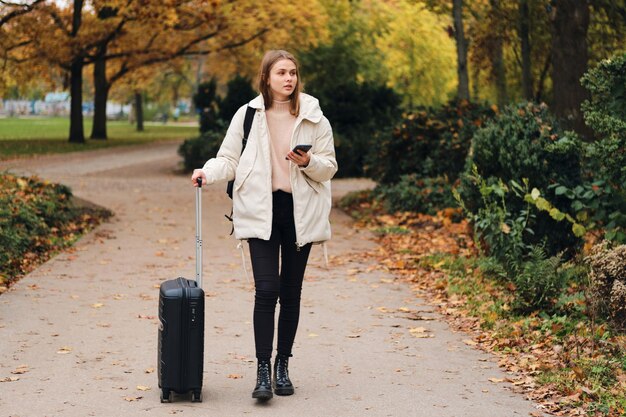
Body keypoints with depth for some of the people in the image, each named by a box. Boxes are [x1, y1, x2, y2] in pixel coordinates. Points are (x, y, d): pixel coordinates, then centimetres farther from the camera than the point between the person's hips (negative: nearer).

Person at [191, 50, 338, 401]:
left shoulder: (314, 117, 3)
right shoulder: (248, 115, 1)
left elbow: (329, 167, 6)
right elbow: (230, 159, 4)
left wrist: (308, 162, -14)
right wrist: (208, 172, -16)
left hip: (300, 212, 2)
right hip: (261, 211, -1)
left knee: (291, 293, 8)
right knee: (266, 290, -11)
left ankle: (283, 367, 20)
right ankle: (263, 371, -6)